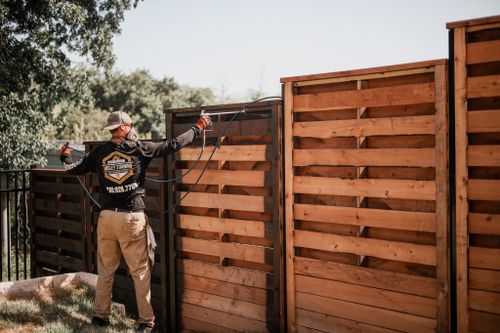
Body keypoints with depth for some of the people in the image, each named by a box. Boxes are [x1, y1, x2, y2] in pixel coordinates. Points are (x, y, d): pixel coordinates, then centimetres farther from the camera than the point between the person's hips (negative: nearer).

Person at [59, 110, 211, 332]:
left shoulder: (100, 152, 4)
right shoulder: (140, 149, -4)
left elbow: (73, 169, 16)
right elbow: (173, 145, -3)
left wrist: (65, 156, 38)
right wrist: (198, 128, 9)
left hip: (107, 216, 3)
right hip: (133, 218, -3)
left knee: (105, 270, 15)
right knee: (140, 271, 4)